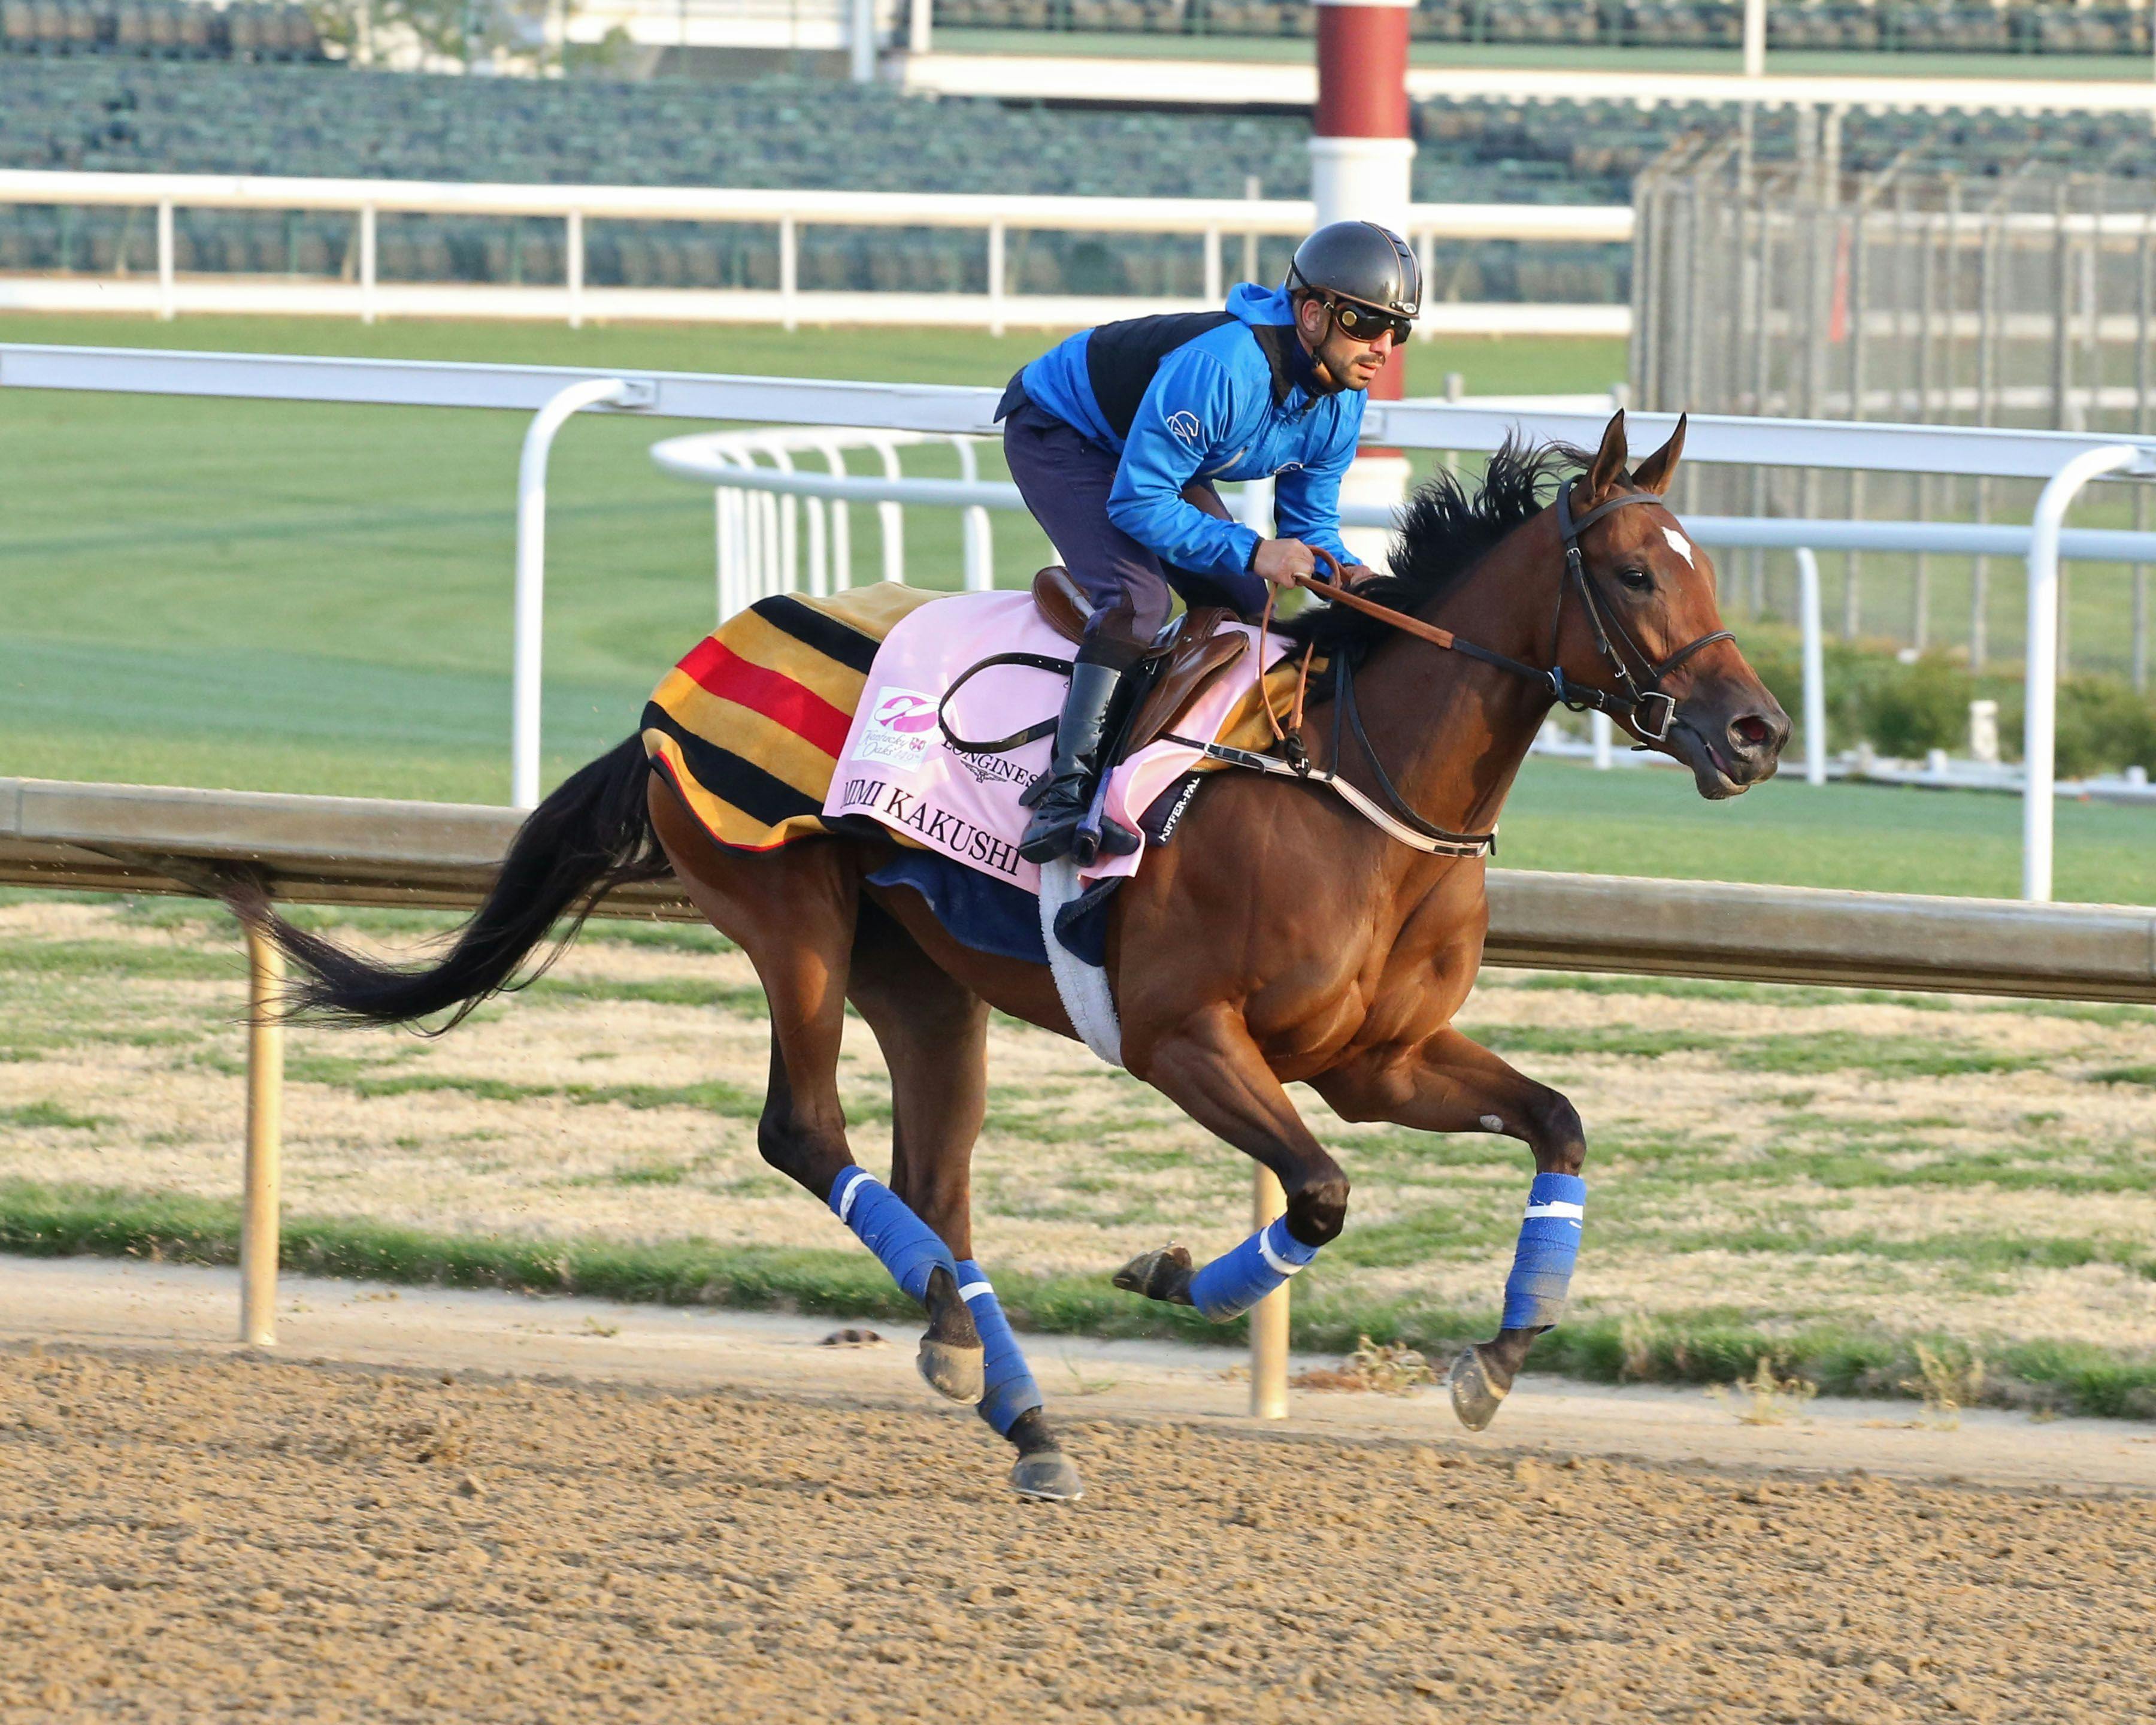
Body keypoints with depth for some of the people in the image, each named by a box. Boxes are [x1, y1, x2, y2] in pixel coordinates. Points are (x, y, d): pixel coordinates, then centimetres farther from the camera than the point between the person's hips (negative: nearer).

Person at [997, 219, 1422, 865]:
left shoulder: (1340, 400, -12)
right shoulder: (1219, 368, -39)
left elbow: (1310, 521, 0)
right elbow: (1137, 503, -35)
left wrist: (1346, 571, -22)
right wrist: (1250, 551, -40)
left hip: (1156, 456, 9)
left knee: (1250, 607, 1)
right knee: (1138, 598, -29)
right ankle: (1065, 792, -34)